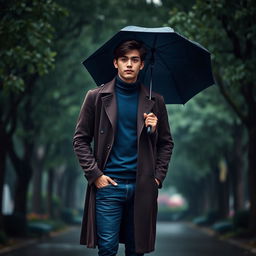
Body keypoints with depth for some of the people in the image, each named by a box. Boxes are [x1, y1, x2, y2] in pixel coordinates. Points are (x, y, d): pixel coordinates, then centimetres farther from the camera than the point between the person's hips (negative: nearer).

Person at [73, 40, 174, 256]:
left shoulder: (155, 101, 8)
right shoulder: (97, 97, 3)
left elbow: (166, 143, 14)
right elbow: (80, 139, 5)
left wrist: (158, 177, 2)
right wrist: (95, 174, -5)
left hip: (142, 187, 2)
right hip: (108, 184, -2)